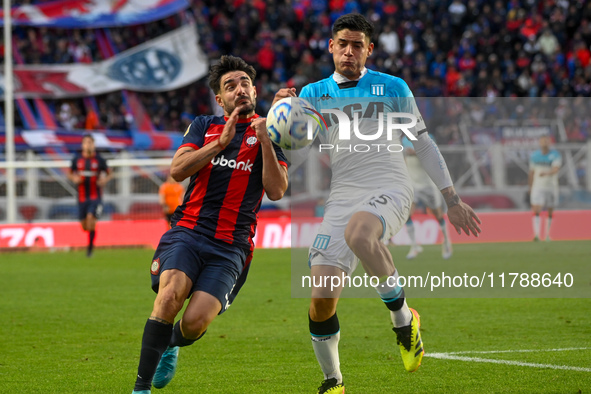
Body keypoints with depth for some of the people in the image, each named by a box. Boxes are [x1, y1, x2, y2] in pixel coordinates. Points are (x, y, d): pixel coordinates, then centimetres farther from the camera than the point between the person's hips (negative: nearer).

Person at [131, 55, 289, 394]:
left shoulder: (269, 134, 9)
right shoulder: (204, 126, 15)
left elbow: (277, 191, -4)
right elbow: (178, 170, 0)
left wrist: (264, 140, -12)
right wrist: (221, 142, -7)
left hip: (231, 246, -1)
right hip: (188, 230, 1)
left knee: (196, 320, -19)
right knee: (170, 295, -29)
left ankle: (172, 345, 20)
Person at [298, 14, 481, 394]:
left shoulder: (392, 88, 10)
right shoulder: (314, 94, 15)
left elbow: (423, 143, 14)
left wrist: (452, 198, 11)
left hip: (389, 189, -3)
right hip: (342, 195, 3)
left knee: (358, 234, -40)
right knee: (321, 301, -9)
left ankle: (403, 318, -20)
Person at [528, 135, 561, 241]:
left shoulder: (555, 155, -6)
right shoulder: (534, 156, 4)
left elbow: (556, 169, -22)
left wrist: (546, 173, -42)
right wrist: (530, 187, 18)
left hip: (551, 187, -1)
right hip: (538, 187, 1)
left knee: (550, 213, 9)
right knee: (536, 211, -15)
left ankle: (547, 235, 24)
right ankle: (536, 235, -22)